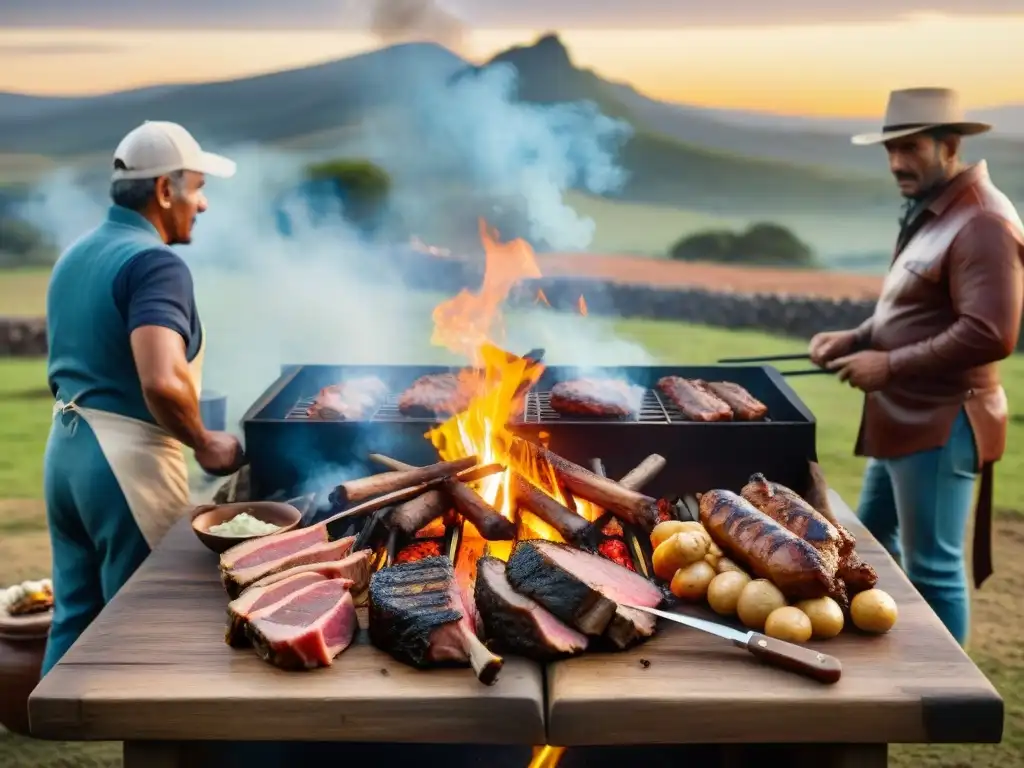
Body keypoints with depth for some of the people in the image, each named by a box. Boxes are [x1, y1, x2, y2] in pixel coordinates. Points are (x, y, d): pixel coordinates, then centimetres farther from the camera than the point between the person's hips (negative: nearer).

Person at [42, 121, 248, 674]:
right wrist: (205, 445, -14)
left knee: (74, 618, 17)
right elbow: (163, 383, -30)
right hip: (127, 460, -9)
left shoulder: (75, 255, 12)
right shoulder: (154, 262, -16)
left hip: (65, 449, 9)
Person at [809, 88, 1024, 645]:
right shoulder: (928, 213, 13)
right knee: (871, 538, 22)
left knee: (931, 567, 0)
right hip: (906, 418, 11)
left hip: (941, 424, -11)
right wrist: (854, 339, 4)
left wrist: (889, 365, -23)